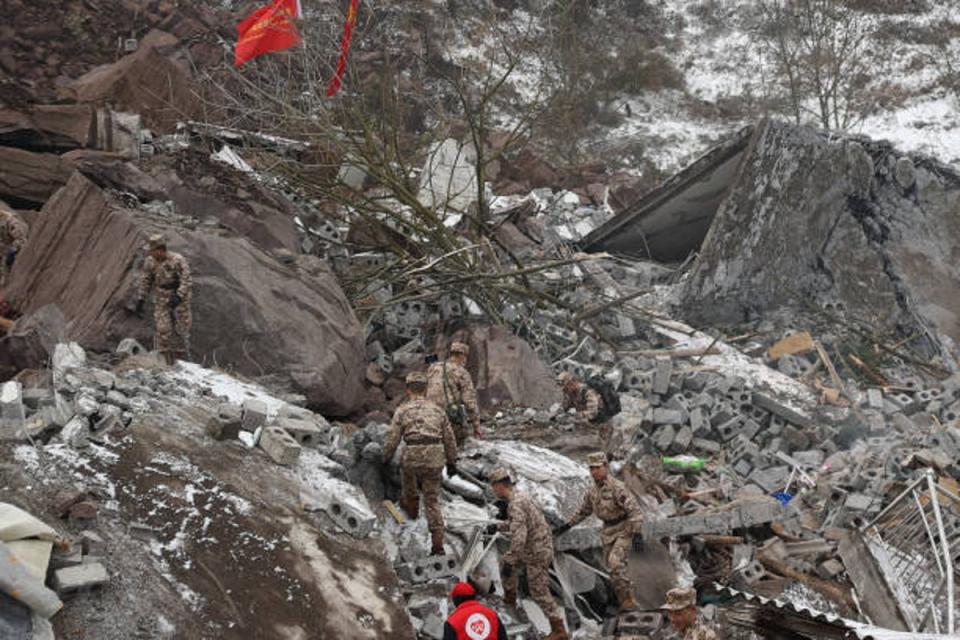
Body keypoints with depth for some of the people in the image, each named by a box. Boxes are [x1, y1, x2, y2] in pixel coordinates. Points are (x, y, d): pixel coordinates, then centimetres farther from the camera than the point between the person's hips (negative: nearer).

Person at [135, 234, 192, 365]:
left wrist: (178, 297, -30)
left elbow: (186, 281, -18)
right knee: (162, 331, -6)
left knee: (180, 332, 1)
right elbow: (145, 282, 8)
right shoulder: (149, 262, -2)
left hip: (179, 300, -3)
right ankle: (164, 363, 1)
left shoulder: (178, 260, -16)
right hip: (161, 301, 3)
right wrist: (140, 300, 6)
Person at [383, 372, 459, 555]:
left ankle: (411, 507, 57)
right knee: (432, 501, 9)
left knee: (406, 472, 32)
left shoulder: (402, 410, 2)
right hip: (435, 460, 3)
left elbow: (392, 439, 0)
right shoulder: (437, 410, 12)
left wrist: (386, 458, 17)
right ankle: (438, 545, 3)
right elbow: (450, 439, 15)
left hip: (413, 456, -2)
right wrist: (452, 463, 26)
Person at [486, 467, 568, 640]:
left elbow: (518, 535, -33)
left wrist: (511, 563, -30)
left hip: (537, 552, -10)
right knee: (505, 562, 26)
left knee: (539, 592, -2)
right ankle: (510, 598, 45)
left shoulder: (515, 504, -25)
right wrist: (498, 526, 29)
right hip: (536, 546, 10)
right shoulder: (520, 496, 8)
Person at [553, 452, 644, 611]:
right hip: (608, 532, 7)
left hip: (624, 530, -7)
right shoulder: (593, 490, 3)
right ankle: (625, 604, 20)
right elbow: (584, 510, 19)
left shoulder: (617, 487, -22)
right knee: (612, 568, 8)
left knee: (615, 563, -24)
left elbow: (635, 510, -26)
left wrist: (637, 534, -36)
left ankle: (628, 601, -15)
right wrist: (567, 526, 18)